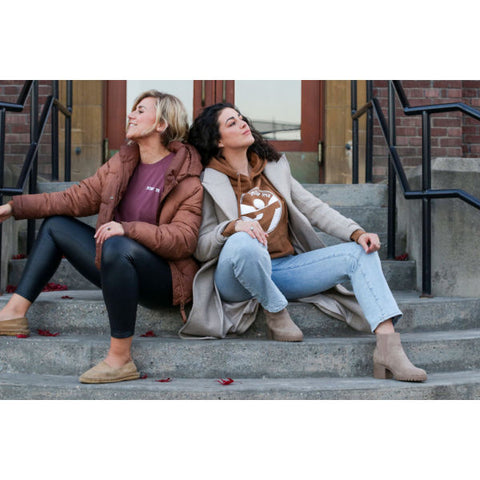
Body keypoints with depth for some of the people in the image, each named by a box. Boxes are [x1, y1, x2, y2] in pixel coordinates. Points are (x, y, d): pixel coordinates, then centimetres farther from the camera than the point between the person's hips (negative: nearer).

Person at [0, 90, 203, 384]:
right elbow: (80, 197, 8)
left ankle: (121, 359, -31)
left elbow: (184, 240, -22)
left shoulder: (187, 177, -13)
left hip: (166, 280, -8)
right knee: (55, 224, 10)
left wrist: (128, 229, -33)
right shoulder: (123, 161, 10)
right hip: (119, 268, 8)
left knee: (117, 247, -37)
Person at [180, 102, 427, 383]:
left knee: (361, 252, -12)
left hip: (285, 269, 5)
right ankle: (276, 313, -14)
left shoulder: (274, 168, 14)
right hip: (238, 282, -5)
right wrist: (232, 226, -26)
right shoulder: (209, 184, -1)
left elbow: (313, 208, 10)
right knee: (243, 242, -40)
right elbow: (200, 248, -6)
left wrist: (356, 232, -5)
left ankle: (388, 347, -26)